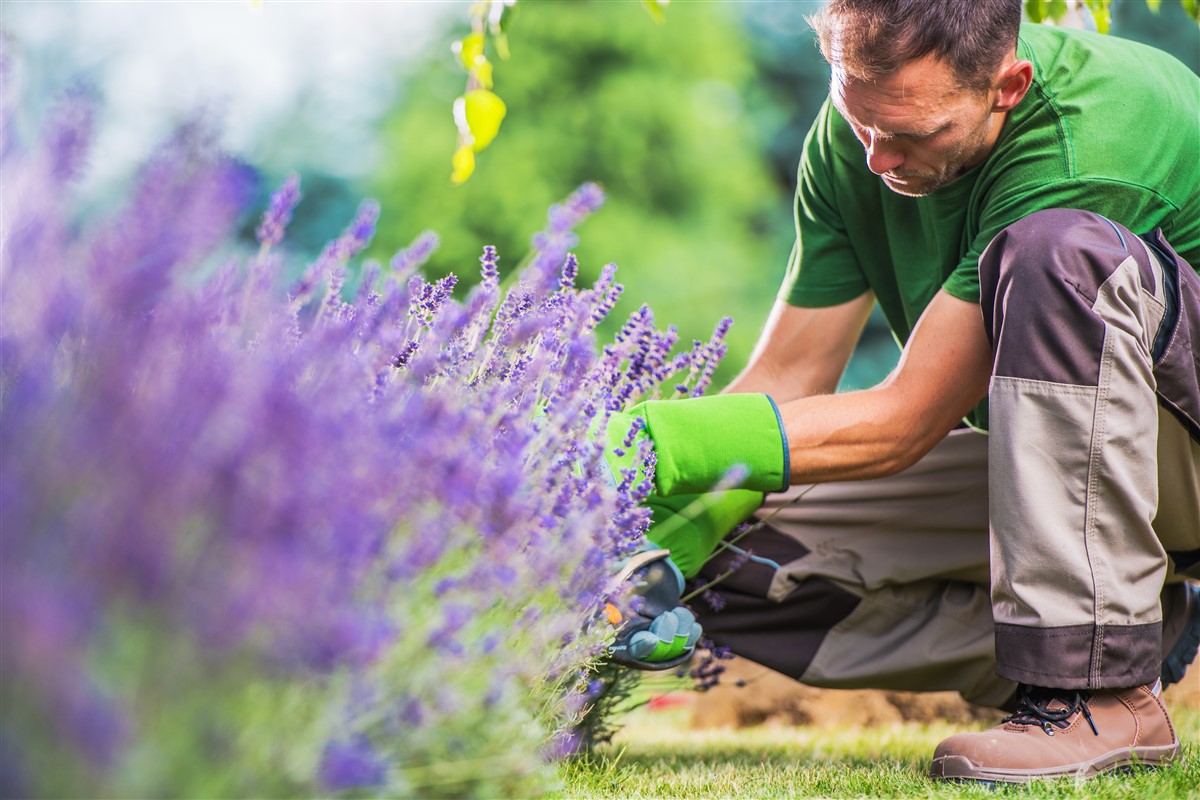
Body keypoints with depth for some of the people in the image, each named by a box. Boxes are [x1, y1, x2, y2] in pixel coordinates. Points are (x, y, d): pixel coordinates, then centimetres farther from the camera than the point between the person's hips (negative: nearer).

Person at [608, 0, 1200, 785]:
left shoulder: (1098, 134, -30)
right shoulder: (852, 139, -9)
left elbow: (903, 423, -29)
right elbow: (783, 383, -6)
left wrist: (659, 443, -34)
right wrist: (657, 556, -21)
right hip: (1041, 458, 7)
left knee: (1058, 250, -36)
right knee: (738, 558, -10)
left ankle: (1100, 686, -28)